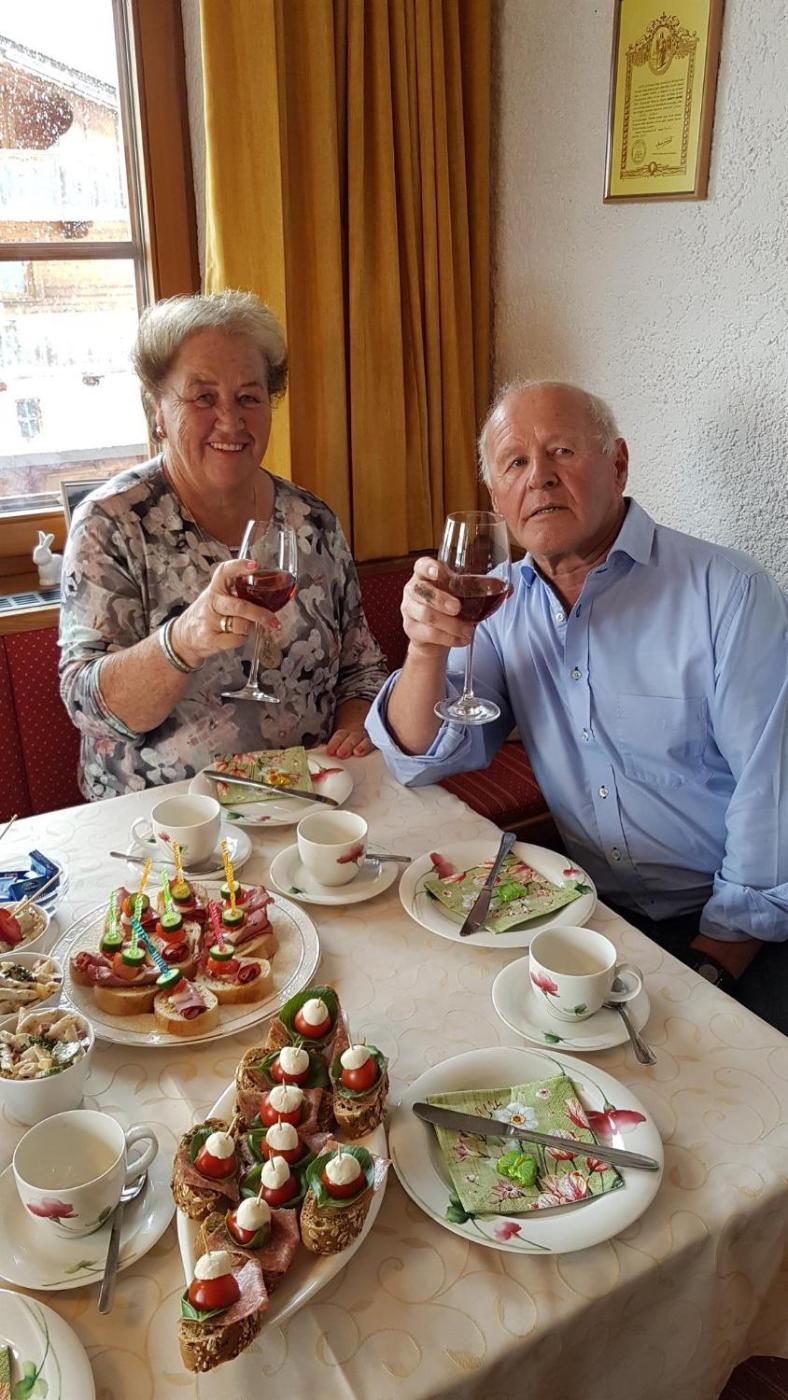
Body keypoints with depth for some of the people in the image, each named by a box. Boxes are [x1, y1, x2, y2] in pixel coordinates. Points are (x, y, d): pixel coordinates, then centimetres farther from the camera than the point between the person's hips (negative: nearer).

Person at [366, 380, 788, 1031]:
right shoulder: (500, 604, 5)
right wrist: (427, 648, -18)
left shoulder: (727, 592, -10)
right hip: (597, 907, 4)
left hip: (730, 924, -4)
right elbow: (423, 761, 2)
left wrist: (709, 965, -15)